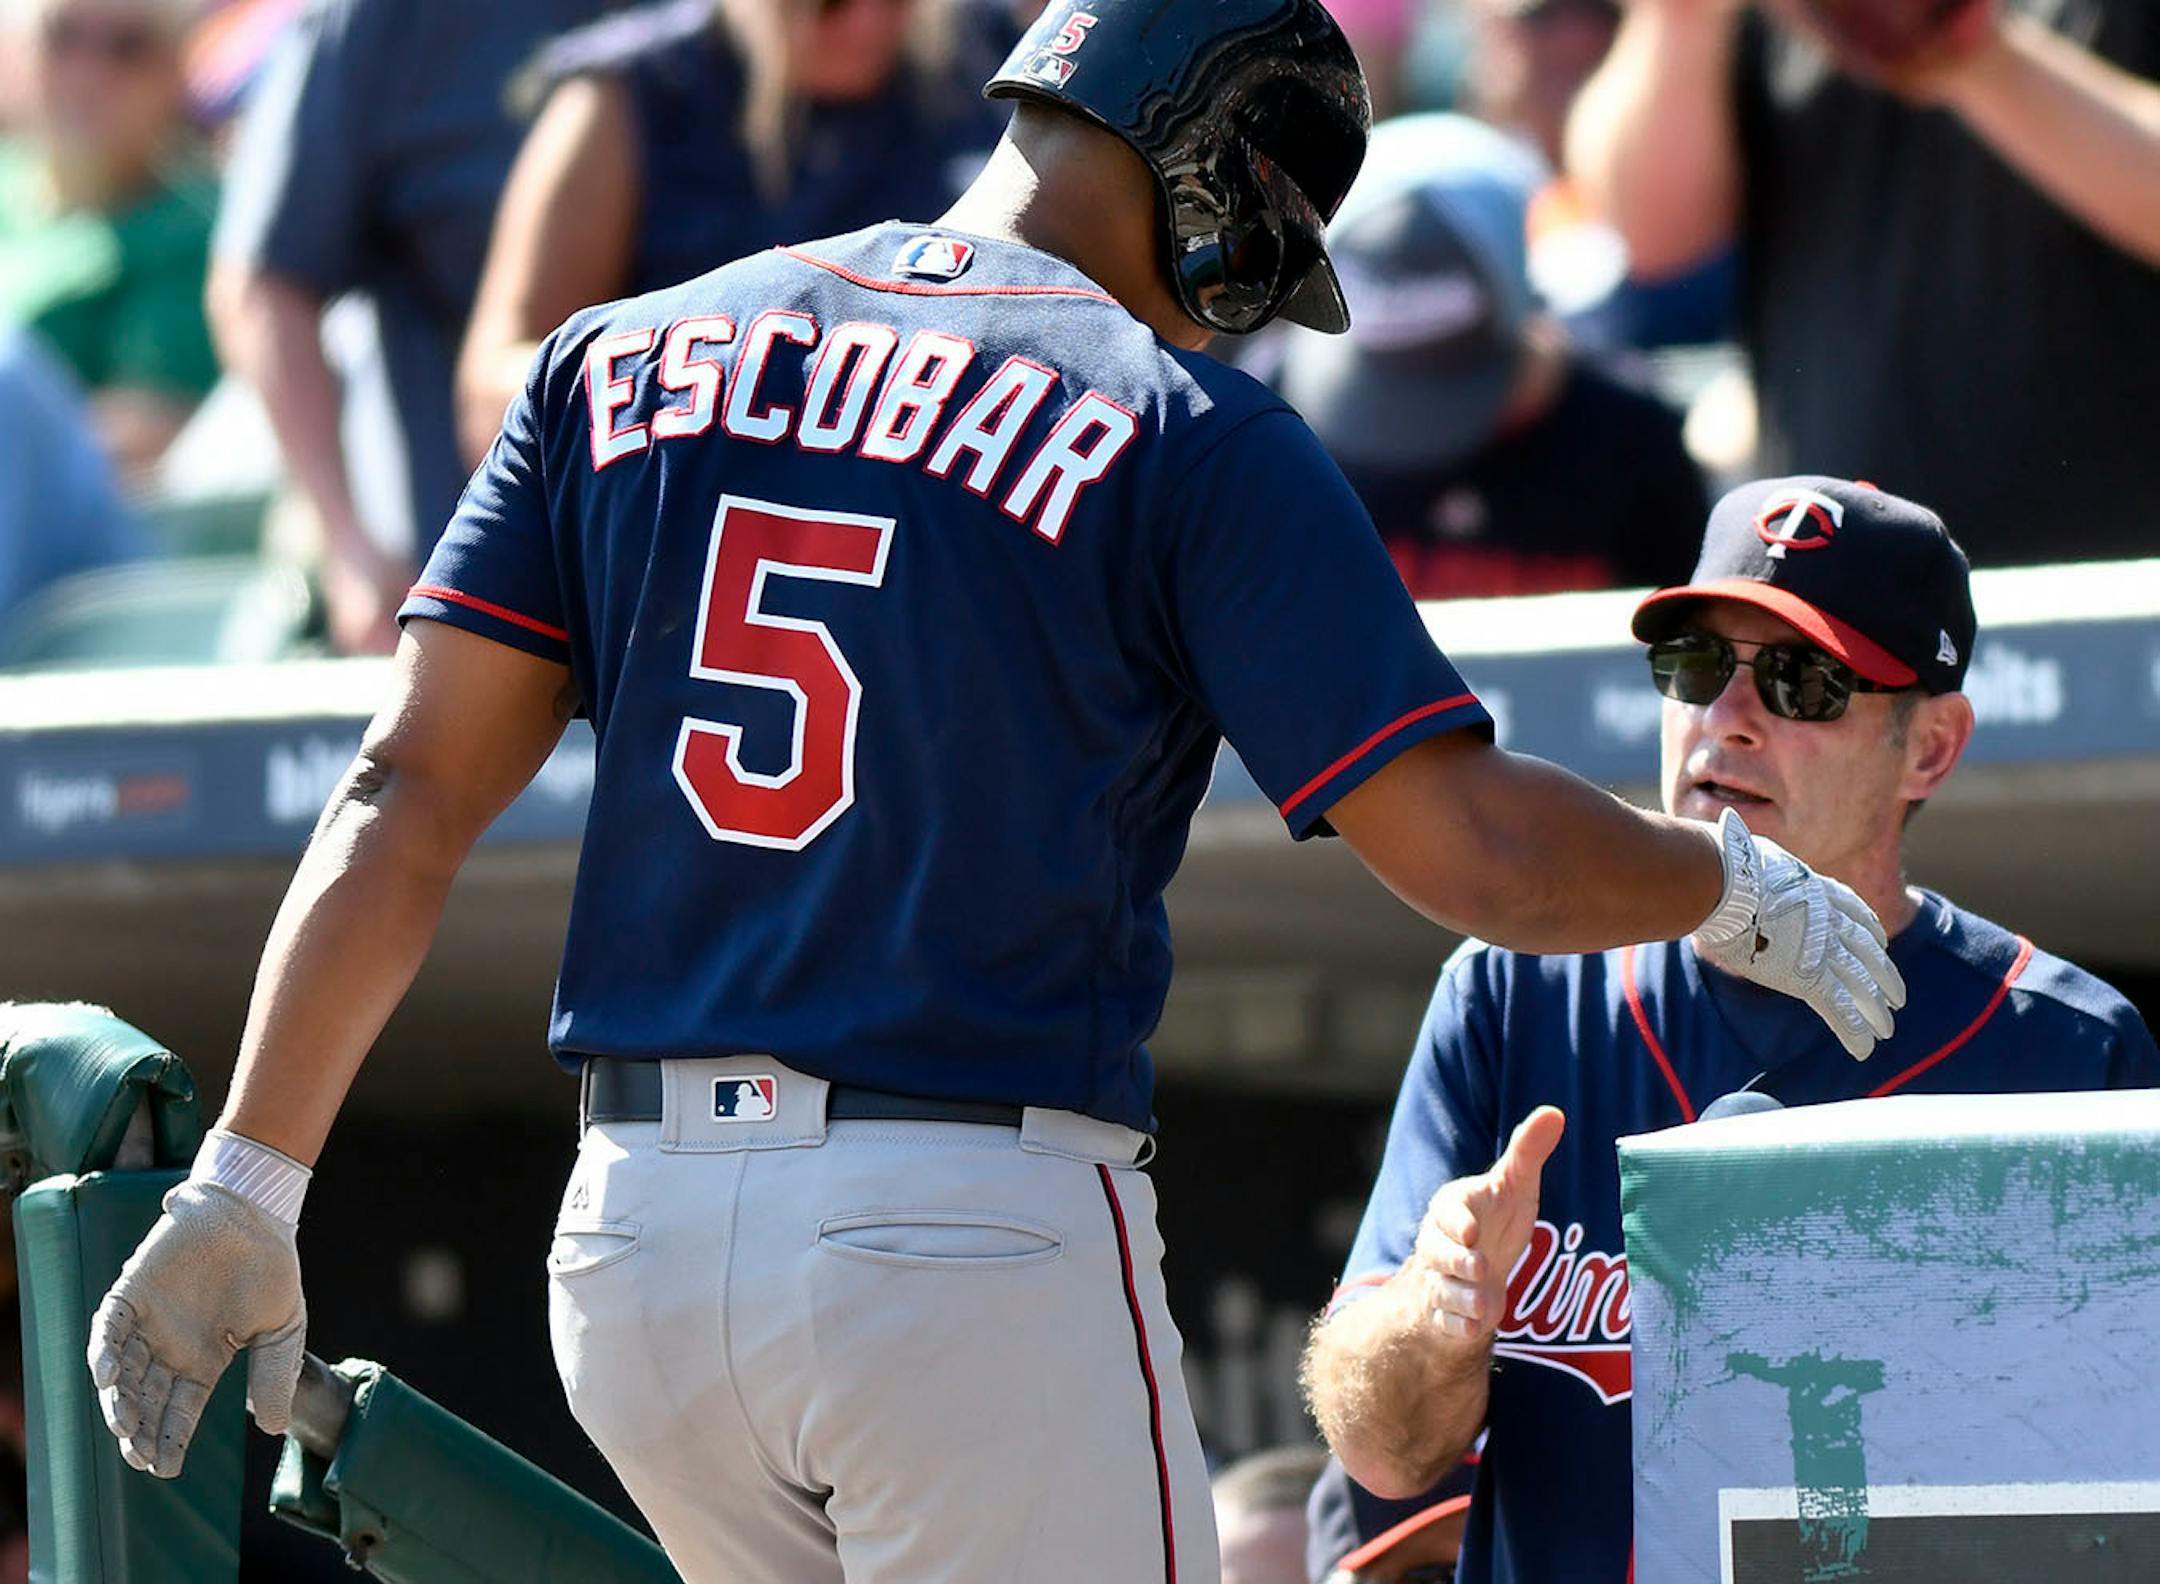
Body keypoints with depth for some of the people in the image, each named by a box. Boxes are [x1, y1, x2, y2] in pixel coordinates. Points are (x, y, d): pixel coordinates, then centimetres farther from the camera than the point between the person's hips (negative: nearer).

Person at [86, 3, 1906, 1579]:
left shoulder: (627, 360, 11)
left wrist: (247, 1191, 6)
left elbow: (410, 795, 6)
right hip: (980, 1224, -6)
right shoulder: (1190, 437, -3)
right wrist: (1738, 886, 12)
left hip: (635, 1234, 6)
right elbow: (1478, 850, -7)